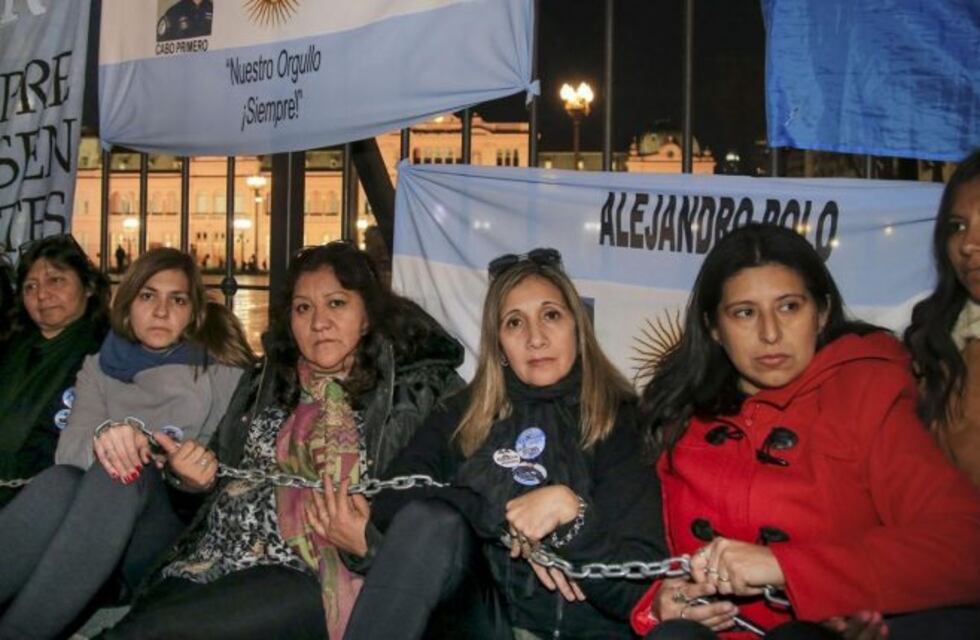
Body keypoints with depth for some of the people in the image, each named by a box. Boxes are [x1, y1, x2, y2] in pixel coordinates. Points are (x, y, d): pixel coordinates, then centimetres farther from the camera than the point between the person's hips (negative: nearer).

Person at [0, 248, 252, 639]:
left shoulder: (223, 374, 7)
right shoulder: (99, 367, 14)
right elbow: (68, 448, -1)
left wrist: (204, 475, -21)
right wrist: (104, 436, -26)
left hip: (183, 541, -2)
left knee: (124, 474, -33)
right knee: (58, 480, -31)